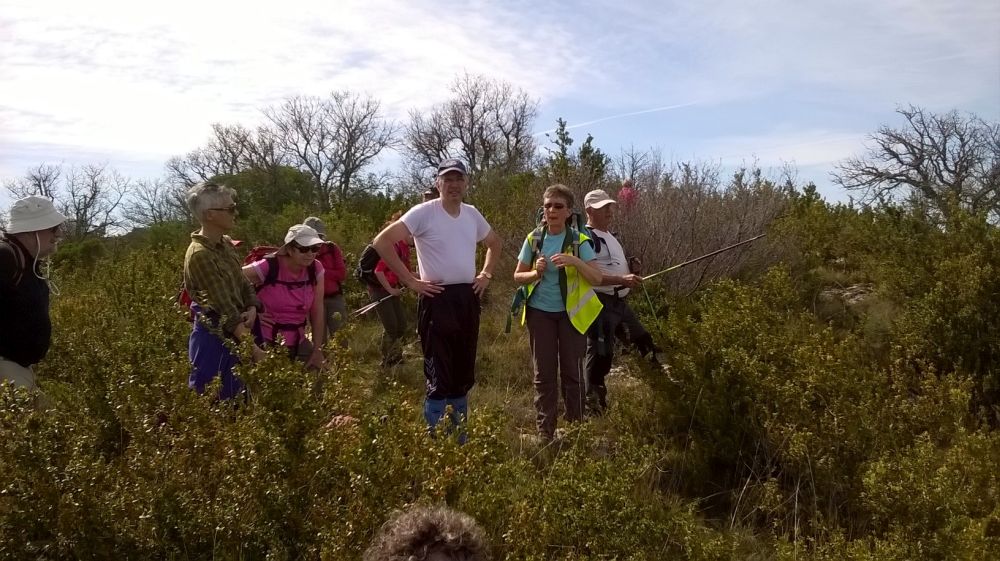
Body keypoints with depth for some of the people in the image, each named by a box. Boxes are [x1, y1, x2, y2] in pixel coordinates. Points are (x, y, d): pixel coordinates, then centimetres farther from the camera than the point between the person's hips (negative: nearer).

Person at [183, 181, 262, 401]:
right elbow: (225, 309, -24)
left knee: (234, 398, 17)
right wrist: (257, 352, -25)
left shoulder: (226, 243, 4)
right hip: (213, 338, -8)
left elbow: (243, 284, 12)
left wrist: (252, 308, -11)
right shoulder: (199, 254, -22)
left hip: (235, 334, 8)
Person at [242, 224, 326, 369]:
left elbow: (317, 312, 0)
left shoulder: (316, 269, -4)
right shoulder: (267, 268, -18)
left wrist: (317, 349, -1)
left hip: (297, 342, 5)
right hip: (265, 344, -5)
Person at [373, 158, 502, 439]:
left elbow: (495, 242, 27)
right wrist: (410, 280, -15)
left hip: (468, 299, 7)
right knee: (439, 379, -4)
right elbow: (382, 242, -16)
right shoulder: (423, 212, -11)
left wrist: (486, 273, 13)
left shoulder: (472, 214, 8)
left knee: (463, 375, 14)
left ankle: (459, 441, 28)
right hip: (437, 300, -6)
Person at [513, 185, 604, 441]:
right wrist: (536, 273, -14)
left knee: (572, 372, 3)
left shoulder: (579, 240, -6)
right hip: (540, 312, 2)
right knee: (544, 373, 5)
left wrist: (574, 261, -27)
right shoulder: (533, 239, 0)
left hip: (571, 313, -2)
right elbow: (518, 276, 6)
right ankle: (545, 432, 14)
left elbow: (597, 278, -11)